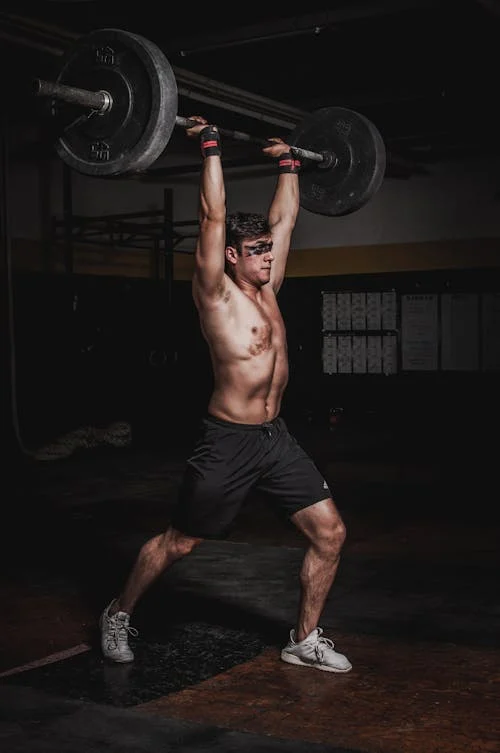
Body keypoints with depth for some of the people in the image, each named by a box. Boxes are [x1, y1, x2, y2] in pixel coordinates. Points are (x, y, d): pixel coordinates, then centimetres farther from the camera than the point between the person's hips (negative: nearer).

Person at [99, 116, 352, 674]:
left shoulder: (266, 288, 9)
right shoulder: (216, 292, -10)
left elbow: (284, 217, 17)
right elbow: (213, 217, -18)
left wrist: (288, 164, 22)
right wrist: (211, 148, -16)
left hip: (276, 438, 7)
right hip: (227, 442, -7)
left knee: (329, 533, 0)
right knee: (178, 543, 7)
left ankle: (305, 639, 16)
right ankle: (119, 614, 31)